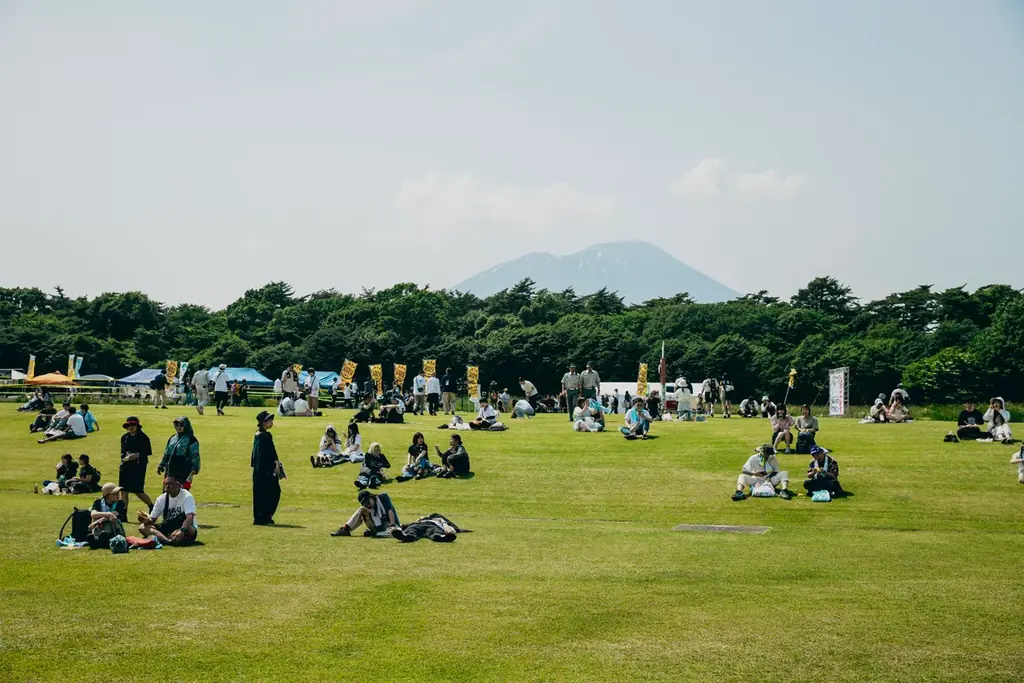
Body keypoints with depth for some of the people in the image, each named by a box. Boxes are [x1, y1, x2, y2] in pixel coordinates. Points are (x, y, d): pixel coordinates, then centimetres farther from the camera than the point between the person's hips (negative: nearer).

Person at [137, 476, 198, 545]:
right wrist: (148, 520, -20)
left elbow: (190, 517, -28)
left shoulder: (186, 496, -13)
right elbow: (152, 519, 5)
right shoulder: (162, 498, 4)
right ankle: (169, 540, -44)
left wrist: (182, 530, -46)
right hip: (168, 529, 6)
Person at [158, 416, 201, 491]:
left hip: (184, 473, -7)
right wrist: (161, 465, 18)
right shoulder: (172, 438, 15)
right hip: (171, 472, 7)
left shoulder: (191, 440, -5)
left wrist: (194, 468, -18)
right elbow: (166, 454, 23)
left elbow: (195, 456, -8)